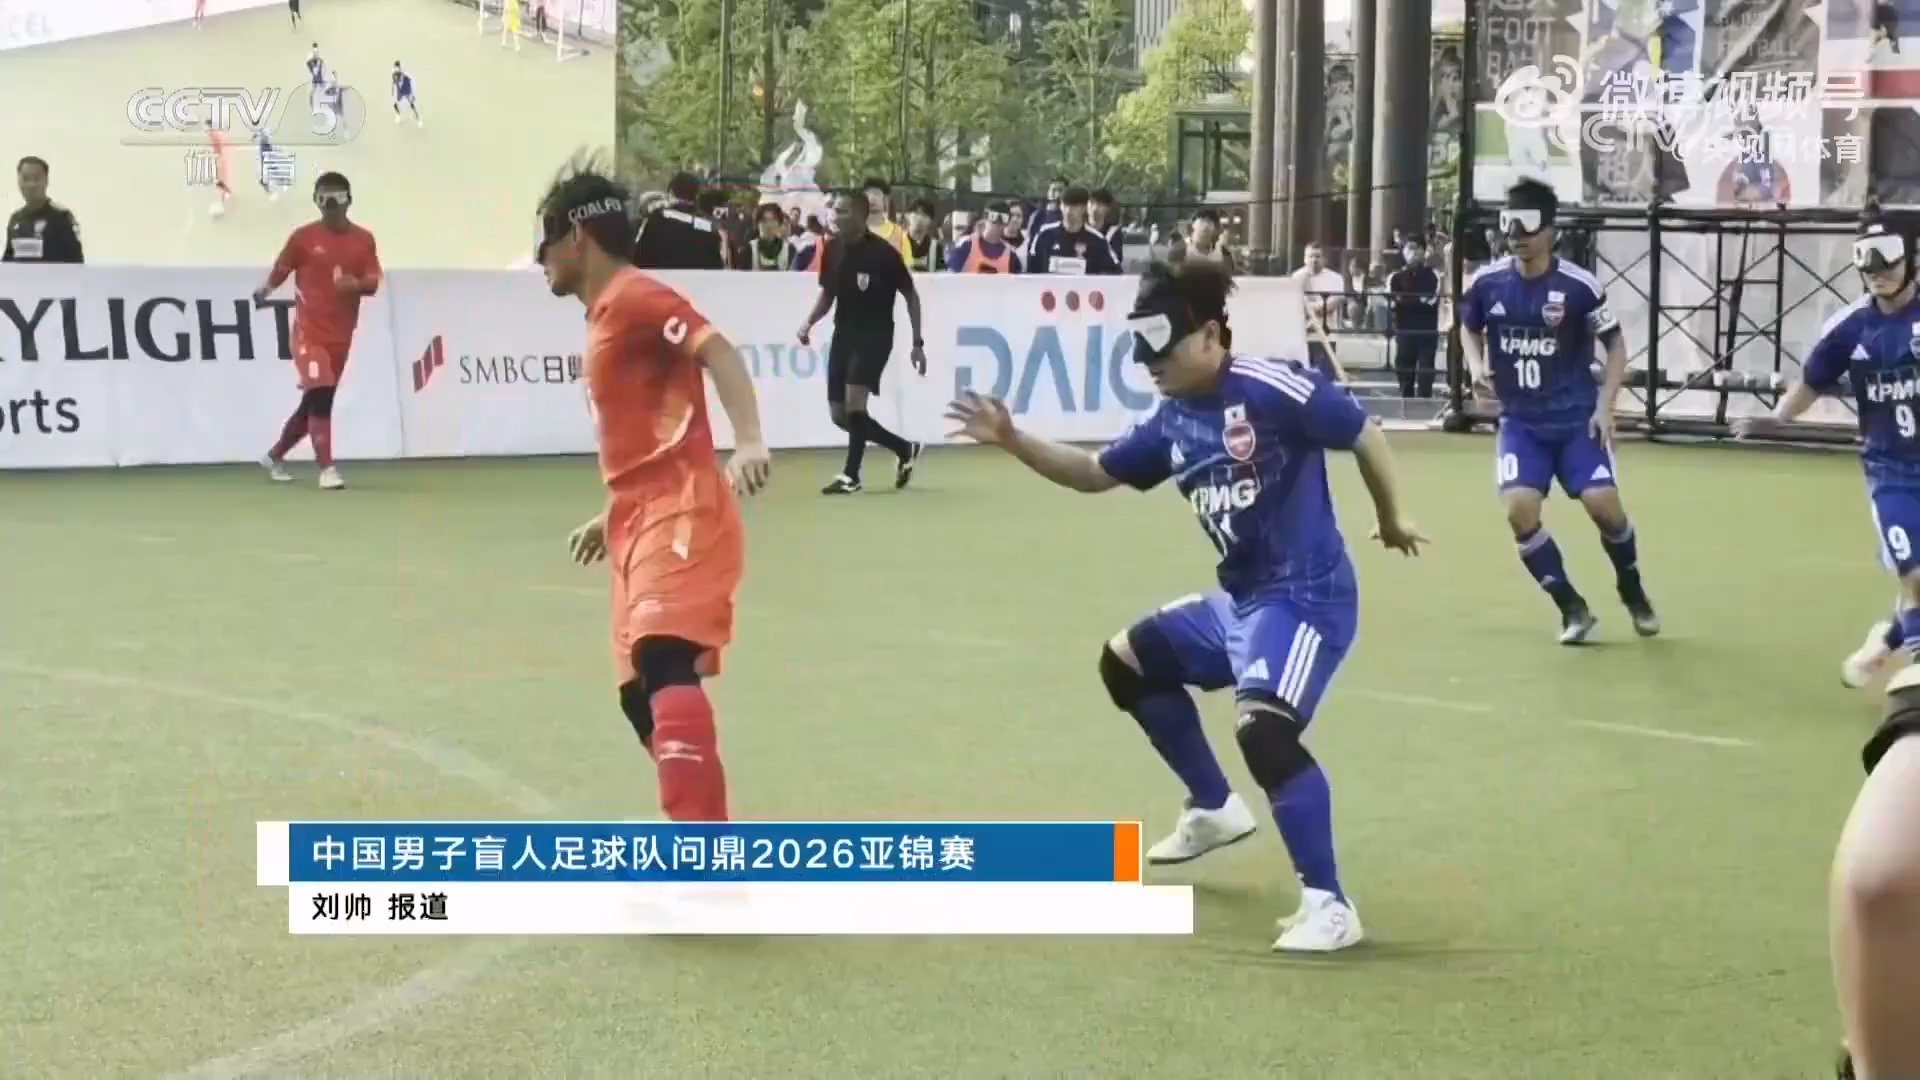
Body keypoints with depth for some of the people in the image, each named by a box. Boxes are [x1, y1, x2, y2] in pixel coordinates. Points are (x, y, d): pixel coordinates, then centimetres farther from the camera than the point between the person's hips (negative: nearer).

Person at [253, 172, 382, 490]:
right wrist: (266, 291, -8)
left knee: (314, 402, 13)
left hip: (341, 335, 4)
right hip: (309, 331, -4)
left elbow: (373, 283, -2)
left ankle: (275, 456, 33)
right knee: (320, 397, -19)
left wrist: (357, 285, -20)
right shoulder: (304, 237, -4)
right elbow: (280, 270, 4)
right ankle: (327, 468, -15)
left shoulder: (364, 240, 3)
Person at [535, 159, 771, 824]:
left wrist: (749, 443, -37)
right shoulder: (606, 316, 23)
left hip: (679, 517, -11)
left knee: (665, 665, -26)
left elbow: (719, 353, -22)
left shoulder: (634, 298, -6)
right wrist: (612, 519, 36)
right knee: (640, 694, 12)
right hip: (645, 521, 11)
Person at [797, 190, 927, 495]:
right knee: (840, 415, 5)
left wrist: (917, 343, -6)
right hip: (844, 334, 6)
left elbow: (910, 295, -4)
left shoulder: (883, 252, -14)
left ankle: (851, 475, -13)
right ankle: (904, 449, 24)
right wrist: (809, 322, -3)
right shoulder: (832, 250, 1)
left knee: (854, 401, -24)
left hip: (875, 335, -6)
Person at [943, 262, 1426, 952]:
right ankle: (1215, 810, 34)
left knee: (1264, 729, -29)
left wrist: (1391, 521, 2)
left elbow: (1365, 436, -9)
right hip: (1237, 598, 10)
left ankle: (1328, 907, -20)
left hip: (1306, 595, -10)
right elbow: (1095, 473, 15)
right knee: (1127, 662, 22)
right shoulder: (1174, 422, 6)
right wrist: (1012, 441, 4)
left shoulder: (1274, 389, -18)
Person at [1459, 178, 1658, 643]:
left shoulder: (1579, 285, -13)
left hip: (1576, 417, -2)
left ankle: (1632, 592, 17)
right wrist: (1476, 364, -5)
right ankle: (1573, 608, 2)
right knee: (1520, 510, -17)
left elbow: (1616, 344, -1)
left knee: (1603, 503, -14)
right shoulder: (1486, 284, -6)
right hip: (1521, 421, 2)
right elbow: (1469, 329, 16)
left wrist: (1605, 405, -9)